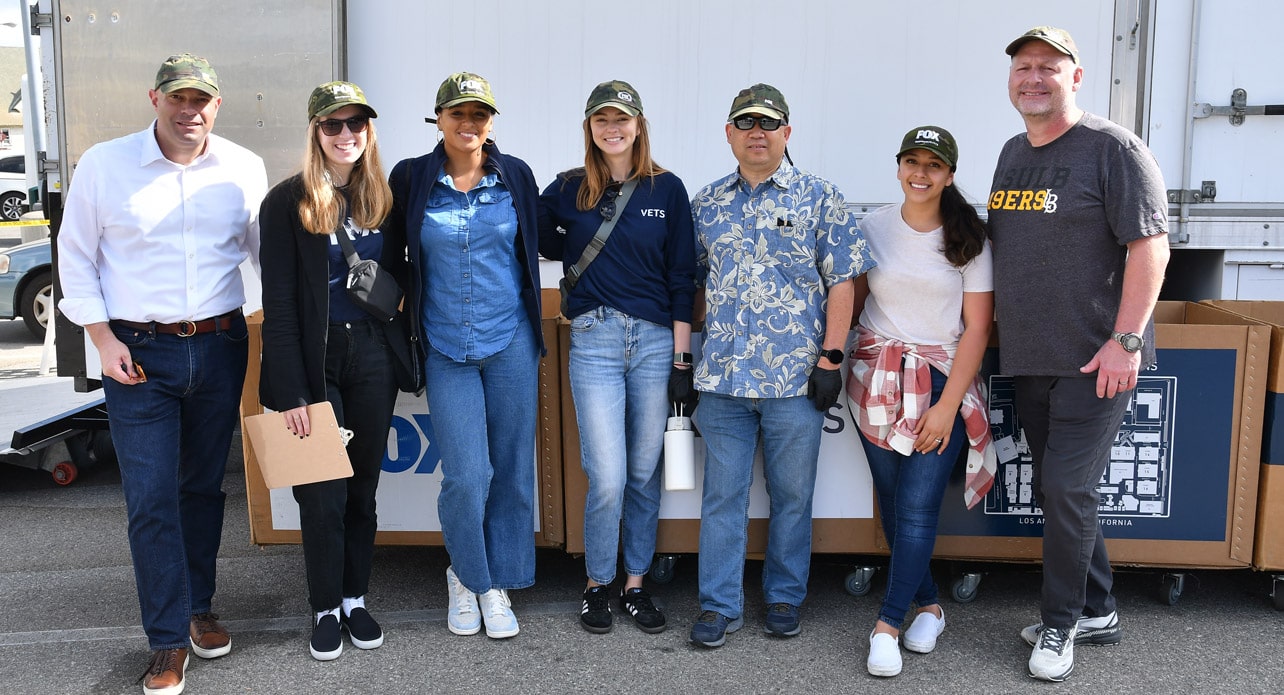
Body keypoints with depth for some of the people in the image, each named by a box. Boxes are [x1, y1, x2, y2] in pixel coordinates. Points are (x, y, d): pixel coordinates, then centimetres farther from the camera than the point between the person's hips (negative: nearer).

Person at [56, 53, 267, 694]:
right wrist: (104, 341, -5)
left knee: (204, 487, 14)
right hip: (137, 353, -2)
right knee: (151, 499, -2)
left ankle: (198, 607, 31)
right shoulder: (104, 164, -3)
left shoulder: (244, 169, 2)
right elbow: (75, 258, 2)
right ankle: (168, 640, 10)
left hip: (219, 347, 2)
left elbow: (267, 250, 13)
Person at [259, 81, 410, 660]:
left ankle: (356, 599, 26)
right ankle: (326, 610, 19)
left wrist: (400, 354, 2)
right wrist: (290, 391, -14)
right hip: (315, 360, -3)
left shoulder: (383, 197, 6)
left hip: (372, 357, 4)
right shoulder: (288, 201, -7)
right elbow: (279, 303, -9)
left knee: (363, 485, 11)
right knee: (324, 493, 2)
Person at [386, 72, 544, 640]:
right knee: (466, 476, -5)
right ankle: (466, 576, 22)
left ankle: (497, 583, 24)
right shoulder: (411, 179, -1)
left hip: (511, 344, 2)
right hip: (446, 349, -1)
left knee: (512, 469, 6)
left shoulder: (515, 177, 3)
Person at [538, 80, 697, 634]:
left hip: (655, 340, 1)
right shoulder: (567, 189, 5)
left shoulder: (666, 189, 5)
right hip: (594, 340, -1)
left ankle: (635, 585, 23)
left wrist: (682, 356, 0)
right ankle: (597, 585, 16)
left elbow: (681, 276, 4)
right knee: (608, 478, -5)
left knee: (644, 473, 8)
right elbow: (541, 242, 20)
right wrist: (577, 254, 2)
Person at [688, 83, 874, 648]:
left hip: (795, 378, -2)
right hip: (721, 375, 2)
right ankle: (719, 604, 18)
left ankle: (784, 598, 26)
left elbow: (842, 280, -1)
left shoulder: (819, 198, 1)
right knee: (722, 492, 7)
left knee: (792, 493, 9)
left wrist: (830, 357, -8)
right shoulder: (706, 203, 10)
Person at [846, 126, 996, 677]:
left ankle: (887, 625, 0)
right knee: (893, 503, 8)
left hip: (942, 382, -2)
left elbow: (977, 327, -4)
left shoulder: (969, 239, -2)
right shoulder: (872, 227, 4)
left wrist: (947, 406, -10)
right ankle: (929, 604, 26)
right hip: (877, 379, 3)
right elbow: (850, 299, 10)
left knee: (917, 508, -8)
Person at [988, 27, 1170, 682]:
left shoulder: (1112, 147, -9)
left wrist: (1125, 340, -21)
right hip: (1029, 358, 7)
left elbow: (1150, 245, -15)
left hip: (1095, 360, -7)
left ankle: (1060, 624, 11)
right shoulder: (1013, 152, 13)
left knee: (1067, 487, -6)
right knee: (1053, 491, 13)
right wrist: (1000, 321, 18)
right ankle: (1096, 612, 29)